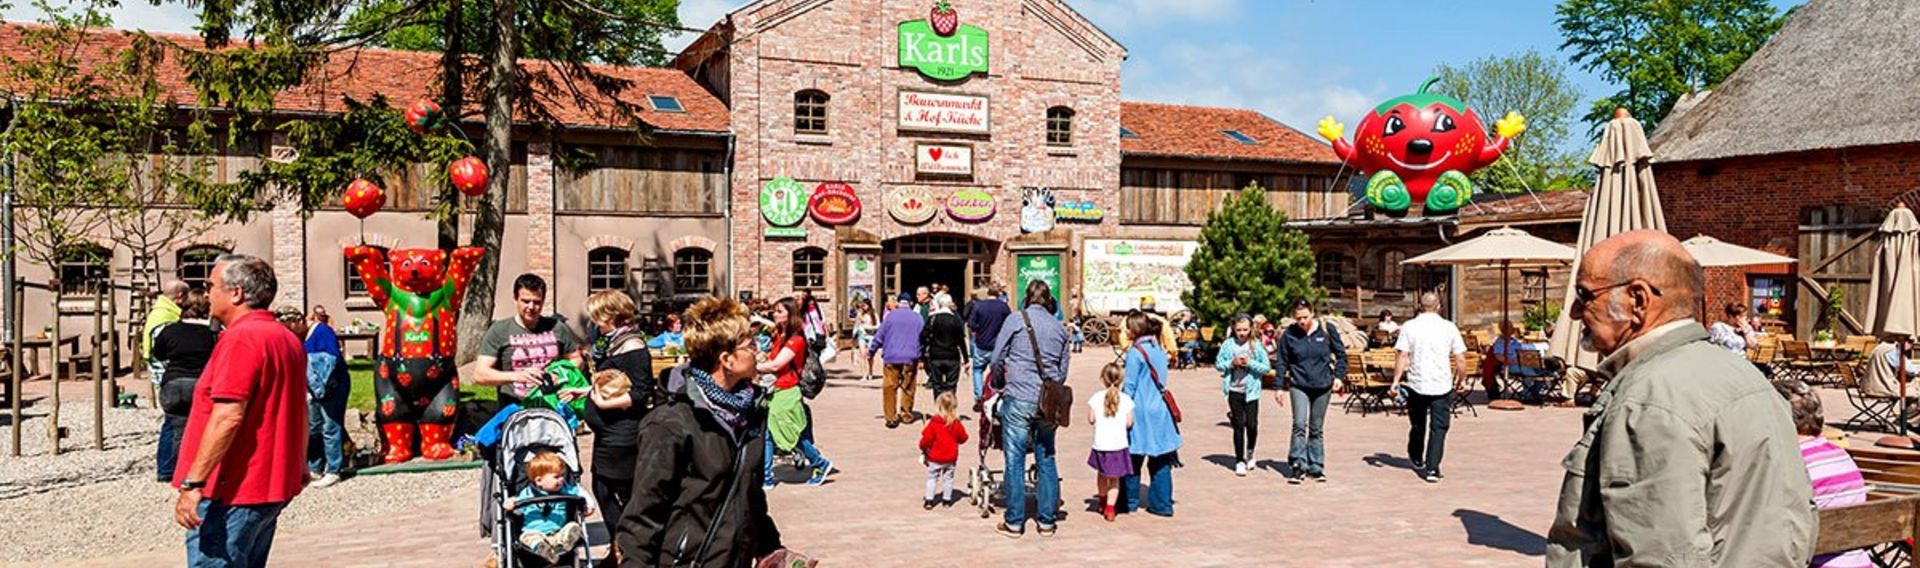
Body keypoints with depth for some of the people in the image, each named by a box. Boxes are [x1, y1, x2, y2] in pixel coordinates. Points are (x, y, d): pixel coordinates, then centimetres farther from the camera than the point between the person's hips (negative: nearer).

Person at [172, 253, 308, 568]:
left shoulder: (241, 337, -16)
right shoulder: (288, 339, 13)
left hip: (232, 492, -10)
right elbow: (300, 409, 22)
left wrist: (193, 483, -23)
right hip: (272, 486, 10)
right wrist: (299, 466, 30)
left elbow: (227, 417, -24)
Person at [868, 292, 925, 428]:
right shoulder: (918, 317, 6)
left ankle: (891, 417, -6)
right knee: (908, 388, 12)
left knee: (889, 387, 0)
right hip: (910, 358, 1)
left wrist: (870, 351, 14)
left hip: (891, 357, -1)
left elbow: (879, 336, 4)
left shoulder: (891, 315, 3)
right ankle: (906, 415, 20)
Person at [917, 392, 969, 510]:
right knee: (948, 478, 15)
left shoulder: (934, 422, -16)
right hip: (951, 457, 2)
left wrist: (923, 448, 6)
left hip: (935, 457, -2)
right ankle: (947, 499, 19)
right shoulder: (956, 423, -8)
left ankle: (929, 500, 6)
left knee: (932, 477, 8)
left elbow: (926, 438, -13)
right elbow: (963, 437, 2)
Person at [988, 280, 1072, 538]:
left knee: (1015, 460, 2)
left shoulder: (1015, 321, -2)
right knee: (1046, 459, 11)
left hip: (1018, 399, -4)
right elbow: (1063, 369, 15)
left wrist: (1000, 382, 20)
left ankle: (1014, 522, 6)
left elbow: (997, 360, 2)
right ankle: (1046, 521, 15)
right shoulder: (1060, 328, 10)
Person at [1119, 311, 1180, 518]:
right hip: (1160, 411, 6)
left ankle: (1129, 502, 13)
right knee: (1160, 460, 8)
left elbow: (1129, 386, -12)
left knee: (1133, 458, 5)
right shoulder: (1160, 351, 9)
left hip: (1140, 411, -6)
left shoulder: (1135, 352, -12)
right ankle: (1162, 504, 11)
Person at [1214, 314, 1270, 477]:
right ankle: (1239, 460, 11)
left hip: (1251, 390, 0)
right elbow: (1218, 364, 4)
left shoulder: (1257, 345, -1)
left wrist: (1250, 363, -14)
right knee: (1239, 425, 3)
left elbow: (1267, 367, -1)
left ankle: (1250, 453, 28)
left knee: (1252, 424, -1)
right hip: (1234, 390, 0)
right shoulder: (1228, 344, 0)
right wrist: (1231, 363, -13)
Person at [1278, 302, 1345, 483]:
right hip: (1299, 386, -1)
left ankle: (1316, 467, 19)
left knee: (1317, 429, 10)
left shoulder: (1327, 330, -4)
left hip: (1322, 386, 1)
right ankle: (1298, 466, -8)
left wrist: (1338, 376, -5)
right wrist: (1279, 387, 1)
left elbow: (1341, 354, 5)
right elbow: (1282, 362, 3)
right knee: (1299, 425, -14)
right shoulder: (1289, 334, -3)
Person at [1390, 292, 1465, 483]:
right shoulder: (1449, 327, -1)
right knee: (1438, 428, 3)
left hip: (1416, 384, 1)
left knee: (1417, 425, 18)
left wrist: (1395, 381, -4)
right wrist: (1460, 379, 15)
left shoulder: (1409, 327, -2)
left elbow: (1402, 357, -8)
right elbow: (1460, 361, 0)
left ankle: (1417, 460, 36)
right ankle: (1432, 469, -5)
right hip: (1442, 385, -1)